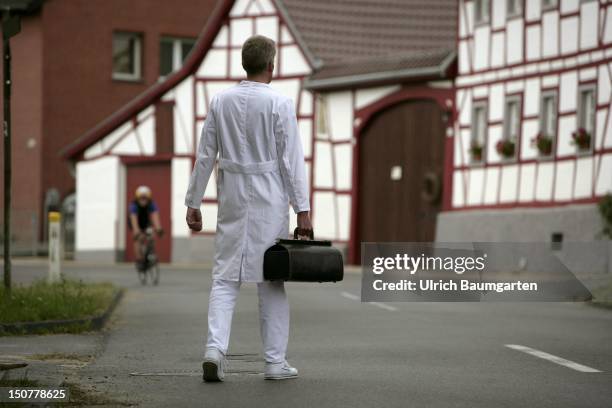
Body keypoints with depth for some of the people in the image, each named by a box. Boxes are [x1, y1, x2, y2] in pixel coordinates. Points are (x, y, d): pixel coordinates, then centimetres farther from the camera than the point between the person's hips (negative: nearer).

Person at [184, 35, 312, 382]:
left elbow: (205, 156, 5)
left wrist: (194, 203, 11)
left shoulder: (221, 101, 3)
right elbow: (292, 159, -10)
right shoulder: (279, 104, -8)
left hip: (233, 197, 3)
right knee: (271, 279, 5)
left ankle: (215, 349, -10)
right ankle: (276, 362, 8)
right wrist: (303, 210, -8)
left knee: (226, 277, 7)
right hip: (269, 198, -3)